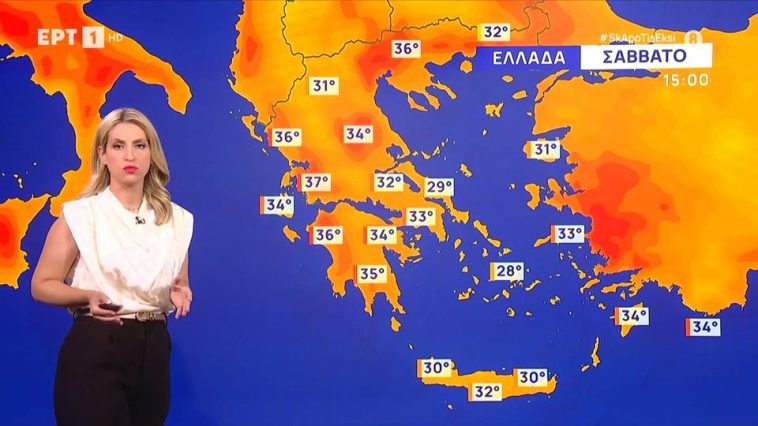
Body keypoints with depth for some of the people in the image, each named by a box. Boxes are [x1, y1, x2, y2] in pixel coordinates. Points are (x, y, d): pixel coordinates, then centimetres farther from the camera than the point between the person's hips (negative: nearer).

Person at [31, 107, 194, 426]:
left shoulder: (176, 219, 7)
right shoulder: (80, 215, -5)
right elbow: (42, 286, -2)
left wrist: (179, 294, -5)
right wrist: (88, 296, -20)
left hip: (154, 349, 4)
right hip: (95, 349, -4)